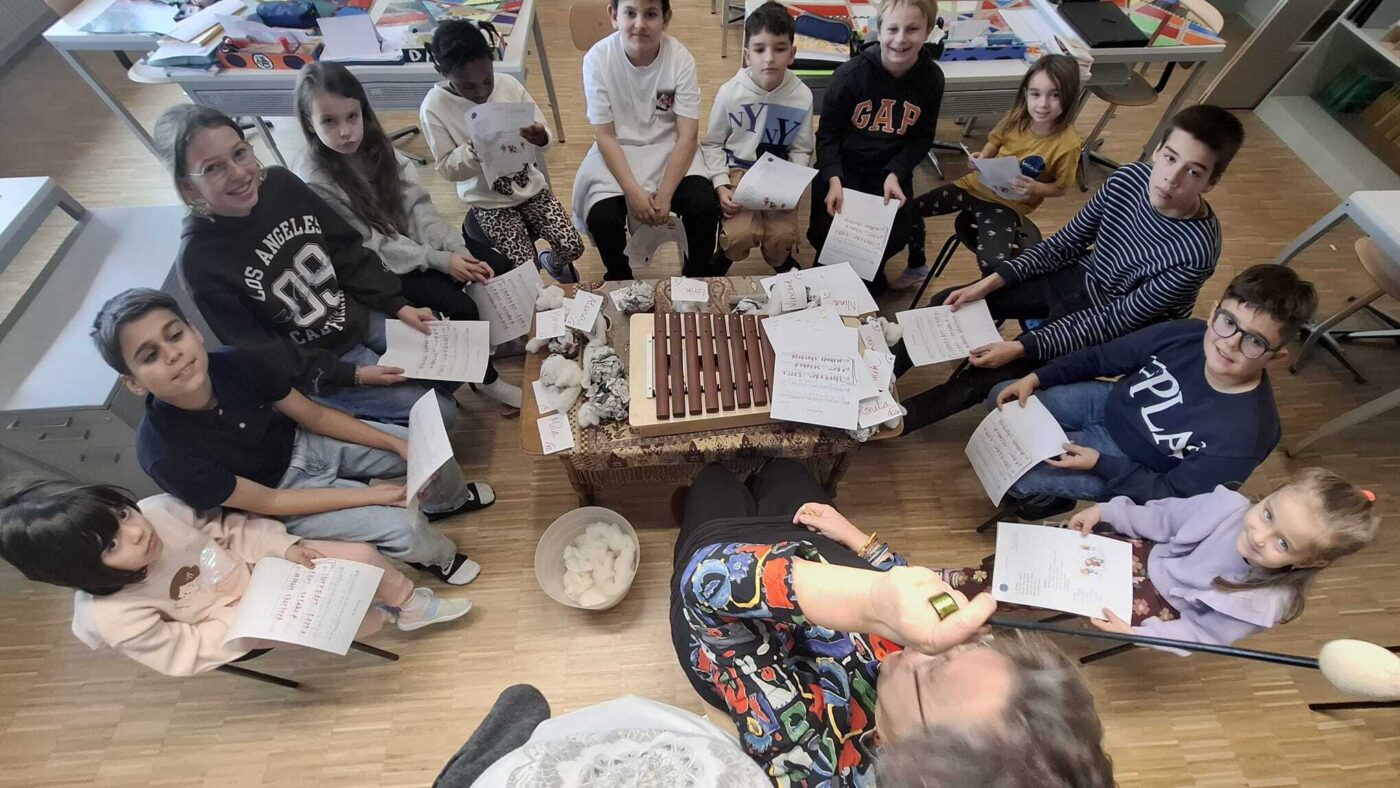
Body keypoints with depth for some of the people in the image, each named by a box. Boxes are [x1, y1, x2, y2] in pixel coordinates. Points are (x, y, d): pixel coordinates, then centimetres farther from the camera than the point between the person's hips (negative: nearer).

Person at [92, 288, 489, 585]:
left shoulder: (233, 363, -22)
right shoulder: (166, 456, -31)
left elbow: (314, 415, -9)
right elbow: (266, 502, -21)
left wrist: (396, 444, -14)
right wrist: (373, 494, -24)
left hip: (304, 443, 4)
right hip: (283, 495, -4)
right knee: (403, 528, -20)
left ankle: (449, 500, 33)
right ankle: (438, 556, 17)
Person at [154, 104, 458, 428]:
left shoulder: (280, 183, -11)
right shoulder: (199, 262, -22)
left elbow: (348, 253, 0)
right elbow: (260, 352, -16)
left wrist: (398, 305, -7)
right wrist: (350, 375, -19)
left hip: (362, 317, 5)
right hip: (312, 367, -5)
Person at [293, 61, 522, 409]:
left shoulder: (376, 146, -3)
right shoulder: (314, 183, -19)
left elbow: (419, 205, -7)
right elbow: (372, 245, -19)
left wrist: (456, 248, -21)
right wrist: (440, 260, -25)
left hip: (417, 242, 6)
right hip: (378, 269, -6)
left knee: (498, 267, -8)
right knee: (460, 305, -23)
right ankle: (485, 377, -1)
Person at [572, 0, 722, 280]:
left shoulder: (680, 58, -14)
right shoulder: (598, 58, -14)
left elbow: (687, 135, -14)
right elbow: (605, 136, -12)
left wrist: (665, 194, -24)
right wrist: (633, 191, -23)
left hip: (670, 149, 0)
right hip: (617, 153, 0)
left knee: (705, 206, -25)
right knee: (602, 219, -24)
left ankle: (698, 271, 6)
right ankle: (619, 276, 9)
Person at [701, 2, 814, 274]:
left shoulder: (802, 96, -6)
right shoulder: (729, 93, -10)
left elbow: (801, 150, 3)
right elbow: (712, 144, 0)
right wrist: (721, 185, -13)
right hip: (738, 170, -1)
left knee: (781, 239, -20)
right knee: (741, 236, -25)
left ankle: (782, 262, 19)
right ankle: (724, 254, 13)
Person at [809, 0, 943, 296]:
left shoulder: (932, 78, -7)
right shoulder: (851, 73, -16)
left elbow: (922, 137, 1)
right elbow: (828, 131, -11)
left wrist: (895, 174, -16)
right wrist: (833, 179, -24)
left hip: (891, 168, 3)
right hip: (842, 165, -2)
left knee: (896, 236, -5)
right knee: (828, 233, -14)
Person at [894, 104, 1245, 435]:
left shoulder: (1195, 253, -29)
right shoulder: (1130, 177, -13)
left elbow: (1116, 321, -23)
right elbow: (1067, 243, -3)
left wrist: (1022, 347, -29)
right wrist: (990, 282, -10)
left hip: (1107, 327, -6)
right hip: (1076, 280, 6)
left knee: (984, 376, -18)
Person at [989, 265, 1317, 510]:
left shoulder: (1246, 432, -31)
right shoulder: (1183, 334, -21)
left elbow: (1171, 496, -20)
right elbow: (1102, 358, -5)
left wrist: (1100, 464, -27)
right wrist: (1036, 378, -12)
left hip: (1127, 461, -4)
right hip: (1109, 403, 5)